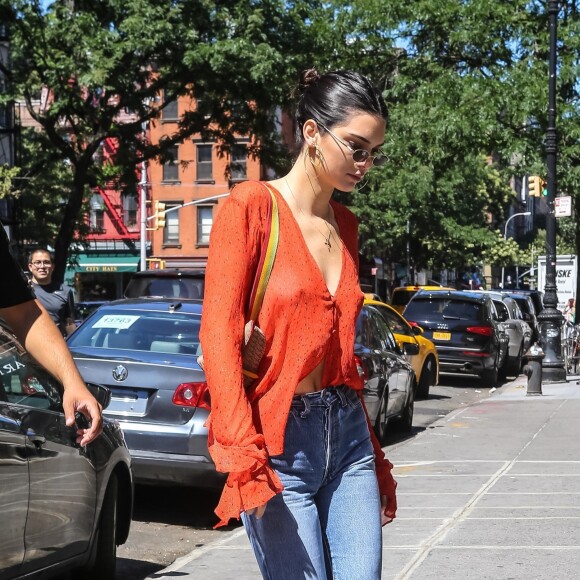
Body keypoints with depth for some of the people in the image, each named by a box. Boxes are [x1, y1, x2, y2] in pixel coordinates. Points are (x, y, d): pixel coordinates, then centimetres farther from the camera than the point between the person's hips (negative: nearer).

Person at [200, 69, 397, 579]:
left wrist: (375, 458, 21)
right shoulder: (252, 206, -6)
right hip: (277, 440, -6)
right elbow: (219, 332, -12)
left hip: (346, 435, 6)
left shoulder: (345, 224, 13)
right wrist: (243, 452, -21)